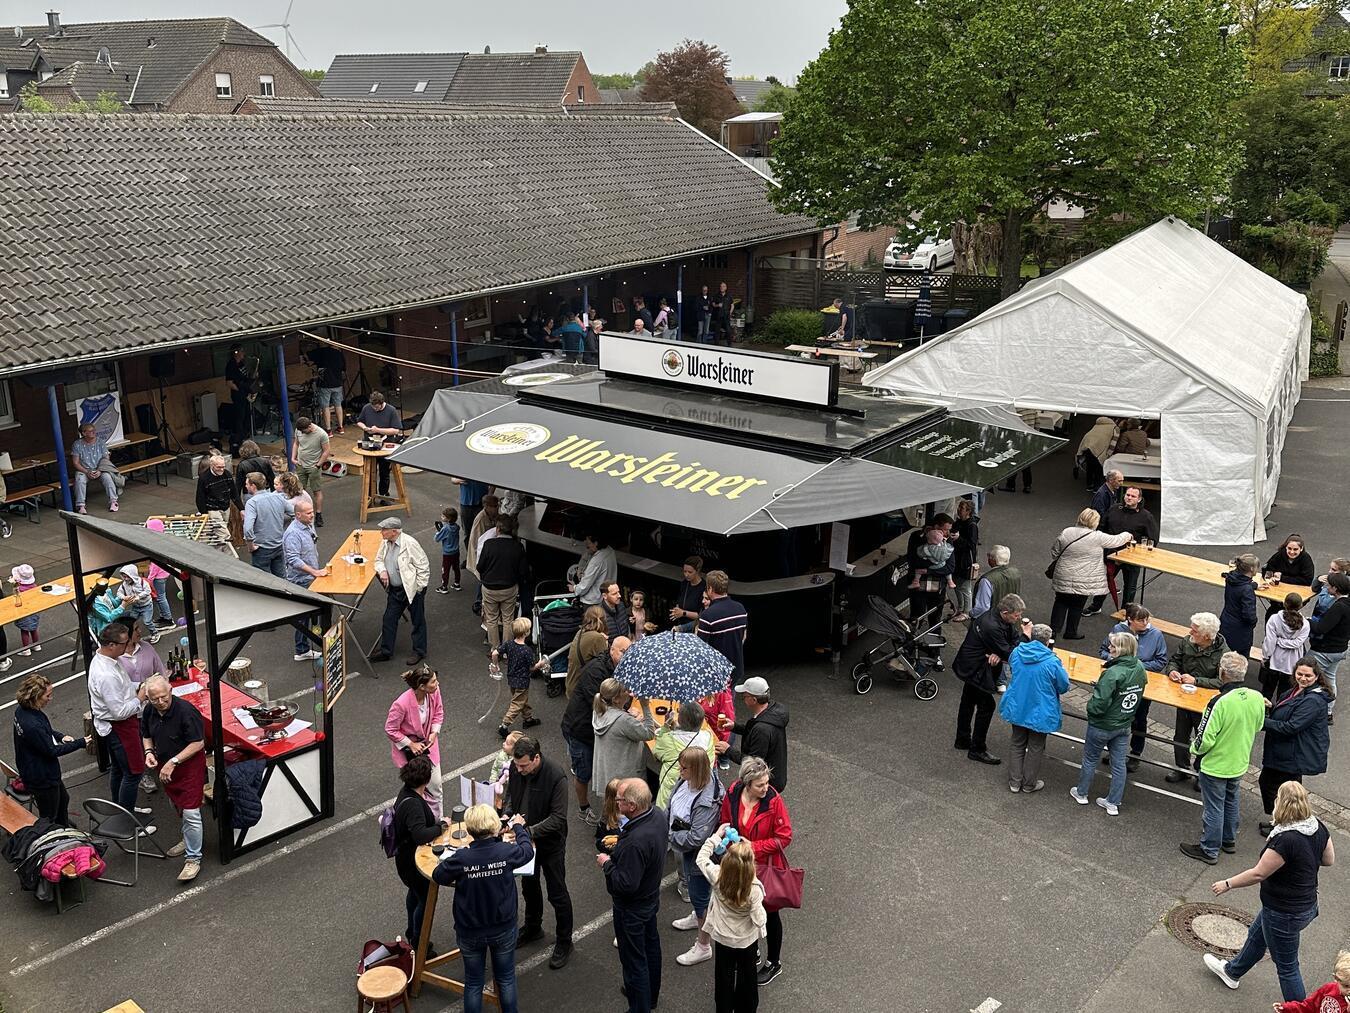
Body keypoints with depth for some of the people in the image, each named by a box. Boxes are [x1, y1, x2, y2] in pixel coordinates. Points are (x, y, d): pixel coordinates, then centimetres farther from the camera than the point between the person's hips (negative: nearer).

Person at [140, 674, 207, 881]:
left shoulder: (185, 711, -26)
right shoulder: (149, 711, -4)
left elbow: (198, 743, -23)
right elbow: (147, 736, 14)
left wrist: (173, 762, -25)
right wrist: (149, 752, -7)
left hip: (189, 765, -7)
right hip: (165, 766, 7)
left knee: (190, 813, -8)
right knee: (177, 808, 23)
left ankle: (193, 858, 0)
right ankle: (189, 840, 44)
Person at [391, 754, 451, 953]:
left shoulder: (407, 792, -5)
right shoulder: (412, 804, -35)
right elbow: (420, 835, -42)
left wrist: (437, 823, -2)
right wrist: (441, 826, -28)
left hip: (406, 854, 10)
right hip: (413, 860, -10)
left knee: (415, 892, 30)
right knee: (425, 899, 8)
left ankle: (412, 932, 51)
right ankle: (418, 944, 25)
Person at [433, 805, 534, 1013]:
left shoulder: (460, 858, -26)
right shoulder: (507, 852, -23)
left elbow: (438, 876, -7)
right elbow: (527, 850, 1)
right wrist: (519, 827, 19)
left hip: (470, 933, -1)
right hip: (504, 930, 1)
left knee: (473, 983, 18)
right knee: (506, 980, 21)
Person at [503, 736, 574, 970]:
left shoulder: (556, 777, -30)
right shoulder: (515, 769, -13)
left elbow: (558, 818, -28)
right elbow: (510, 794, 7)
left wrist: (530, 830, -35)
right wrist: (507, 814, -12)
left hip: (550, 843, -6)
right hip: (526, 840, 6)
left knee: (557, 895, 8)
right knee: (529, 886, 25)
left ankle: (564, 942, 26)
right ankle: (533, 928, 48)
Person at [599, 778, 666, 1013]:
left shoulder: (634, 842, -40)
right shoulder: (657, 815, -13)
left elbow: (626, 884, -33)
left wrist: (607, 864, -19)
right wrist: (621, 842, 1)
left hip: (632, 908, -9)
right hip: (651, 896, 9)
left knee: (634, 960, 10)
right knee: (651, 945, 28)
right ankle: (651, 994, 50)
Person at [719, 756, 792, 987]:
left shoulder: (774, 801, -25)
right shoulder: (731, 796, -15)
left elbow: (784, 837, -19)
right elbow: (725, 826, 3)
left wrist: (754, 846, -22)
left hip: (767, 867, -4)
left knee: (769, 914, 14)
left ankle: (774, 963, 35)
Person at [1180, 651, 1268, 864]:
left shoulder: (1220, 703, -32)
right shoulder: (1257, 698, -12)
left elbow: (1205, 739, -26)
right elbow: (1258, 727, 6)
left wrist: (1195, 750, -5)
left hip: (1215, 765, -6)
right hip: (1240, 764, 6)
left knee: (1213, 808, 9)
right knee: (1231, 802, 26)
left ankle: (1209, 850, 23)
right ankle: (1229, 840, 43)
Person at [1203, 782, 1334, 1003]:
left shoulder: (1285, 840, -34)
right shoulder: (1319, 827, -10)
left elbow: (1258, 873, -25)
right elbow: (1329, 859, 6)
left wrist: (1227, 884, -12)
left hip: (1284, 913, -9)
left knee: (1286, 967, 10)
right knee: (1257, 935, 31)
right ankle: (1232, 971, 53)